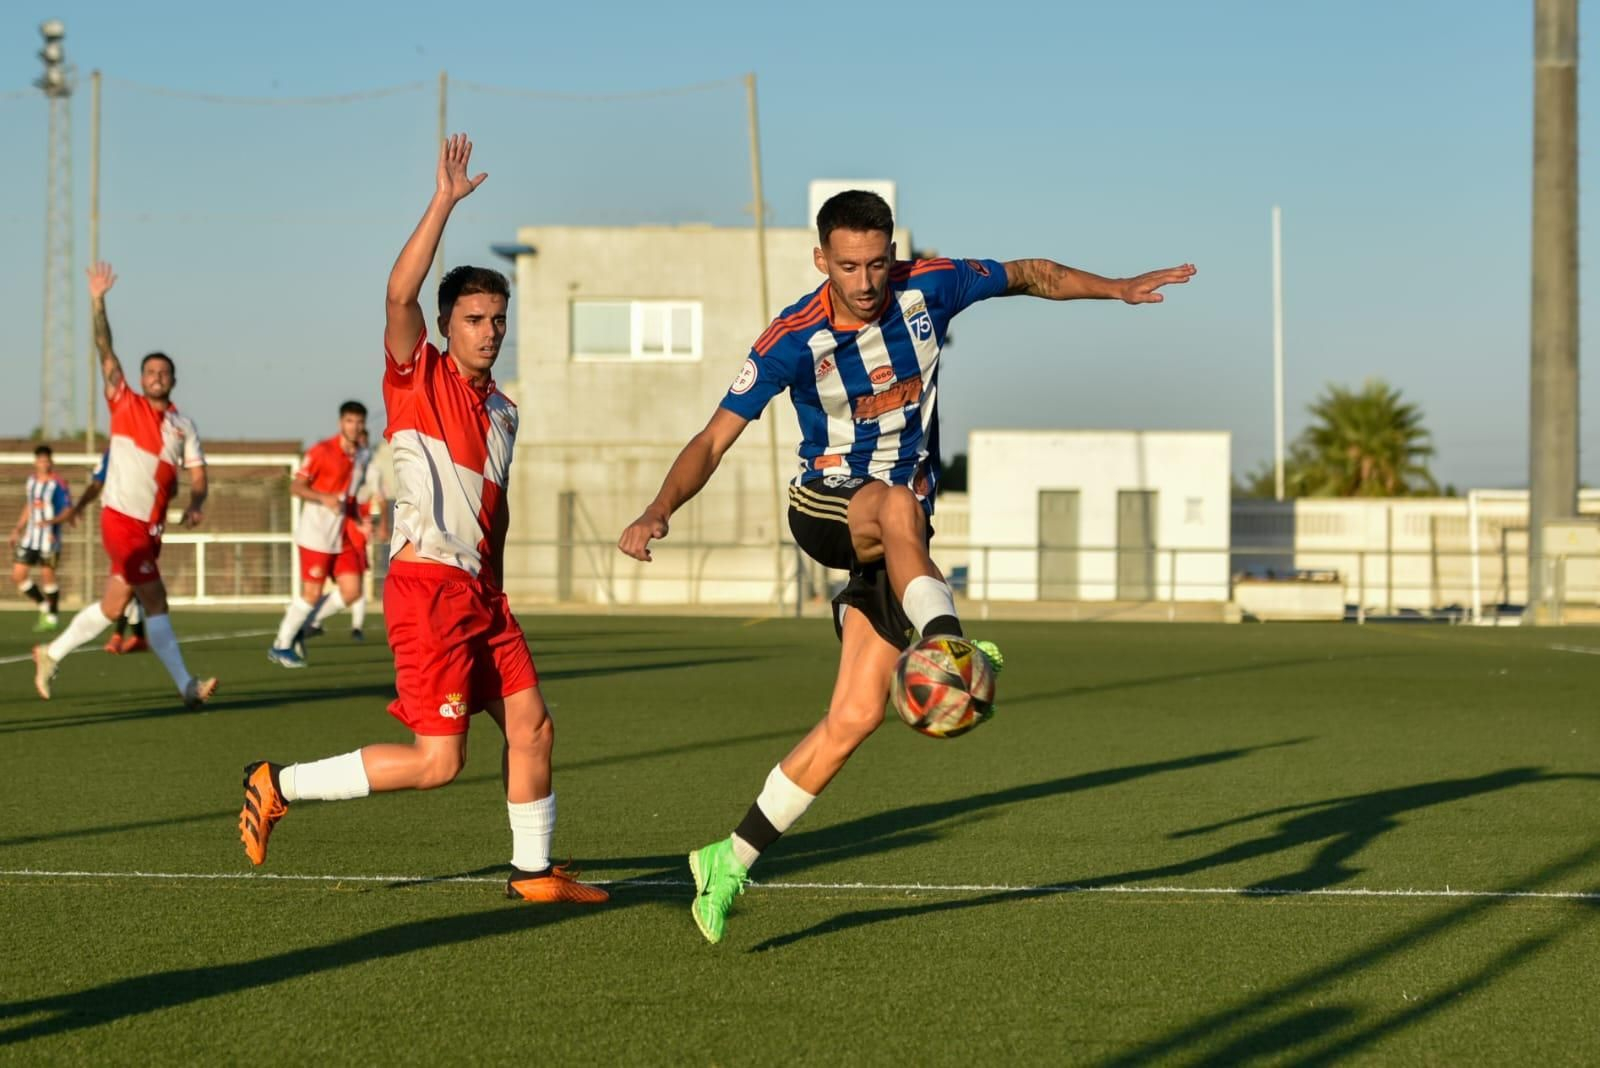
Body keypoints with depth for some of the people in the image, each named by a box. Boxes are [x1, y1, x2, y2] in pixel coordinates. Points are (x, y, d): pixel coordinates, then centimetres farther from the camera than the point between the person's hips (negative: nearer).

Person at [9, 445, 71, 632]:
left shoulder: (58, 484, -10)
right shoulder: (31, 481, 12)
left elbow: (67, 511, -13)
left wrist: (51, 521, -28)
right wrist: (18, 529, 18)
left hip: (49, 537, -7)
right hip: (30, 537, 7)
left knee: (48, 575, -5)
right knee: (18, 575, 3)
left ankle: (52, 616, 10)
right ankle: (44, 606, 21)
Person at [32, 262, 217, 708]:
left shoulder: (183, 424, 11)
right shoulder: (125, 405, 0)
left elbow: (197, 471, 7)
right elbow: (105, 350, -7)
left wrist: (195, 507, -13)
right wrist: (98, 301, -15)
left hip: (152, 527, 6)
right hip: (121, 519, -6)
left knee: (113, 606, 11)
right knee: (155, 600, -11)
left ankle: (51, 655, 28)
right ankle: (187, 686, -14)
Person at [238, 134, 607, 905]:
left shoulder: (502, 411, 16)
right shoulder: (418, 377, -5)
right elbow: (399, 293, -22)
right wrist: (444, 202, -23)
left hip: (480, 593, 8)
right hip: (427, 586, -8)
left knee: (532, 725, 5)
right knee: (439, 760, -10)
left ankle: (532, 871, 19)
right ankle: (278, 785, 2)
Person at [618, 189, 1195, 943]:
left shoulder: (927, 288, -7)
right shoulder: (794, 340, -15)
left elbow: (1028, 275, 10)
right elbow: (714, 439, -13)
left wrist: (1116, 288, -2)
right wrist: (658, 512, -28)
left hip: (899, 528, 3)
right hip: (825, 507, -3)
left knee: (854, 718, -7)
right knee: (899, 507, -42)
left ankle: (730, 862, 1)